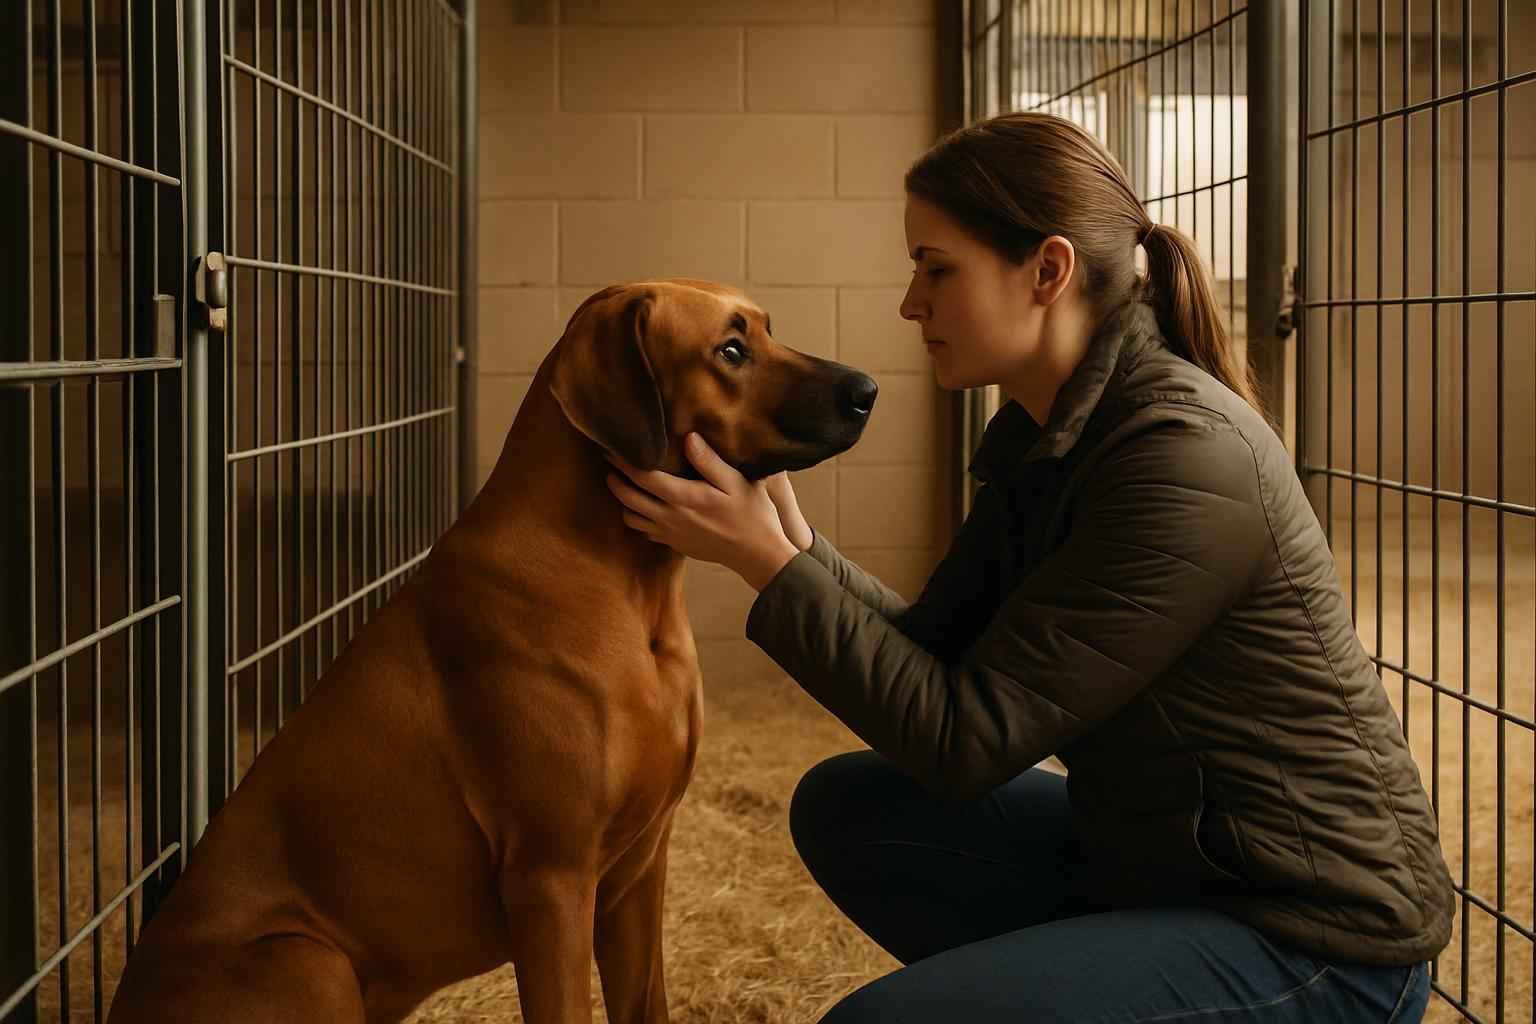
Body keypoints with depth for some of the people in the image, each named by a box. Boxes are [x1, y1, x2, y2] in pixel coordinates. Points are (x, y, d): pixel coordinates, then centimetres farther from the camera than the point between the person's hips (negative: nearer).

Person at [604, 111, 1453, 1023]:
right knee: (846, 808, 9)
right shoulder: (1039, 435, 3)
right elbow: (934, 656, 5)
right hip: (1156, 852, 9)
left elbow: (965, 738, -23)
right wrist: (788, 538, -8)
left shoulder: (1186, 459, -25)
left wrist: (768, 561, -19)